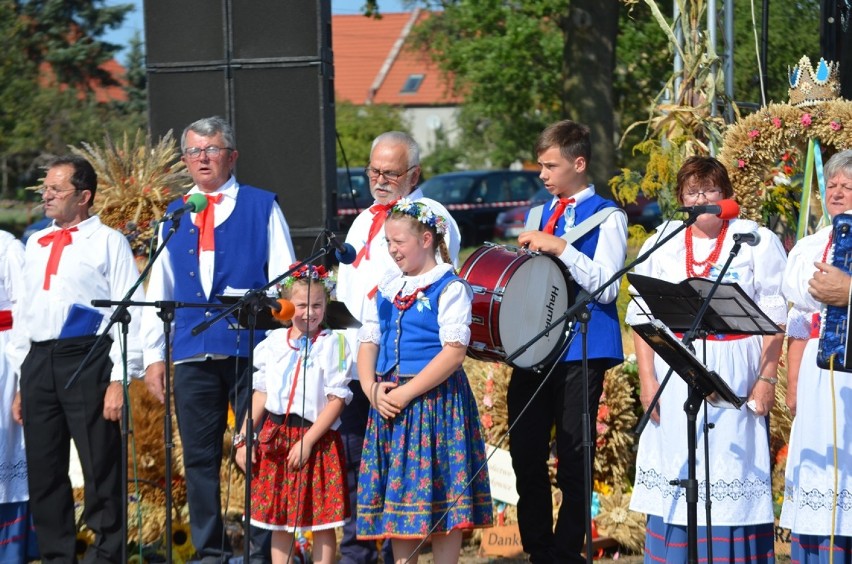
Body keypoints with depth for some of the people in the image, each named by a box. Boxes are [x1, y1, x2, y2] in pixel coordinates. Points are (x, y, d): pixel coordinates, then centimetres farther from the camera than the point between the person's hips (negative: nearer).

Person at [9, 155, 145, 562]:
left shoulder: (108, 242, 0)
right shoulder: (36, 245, 18)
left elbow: (129, 314, -5)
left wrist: (120, 379, -13)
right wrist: (22, 381, 17)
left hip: (88, 359, -6)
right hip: (38, 360, 6)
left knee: (100, 468, -5)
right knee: (43, 469, 7)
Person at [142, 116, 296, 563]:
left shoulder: (262, 207, 6)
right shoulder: (173, 217, 16)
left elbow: (283, 281, 3)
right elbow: (158, 292, 16)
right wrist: (153, 355, 9)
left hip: (251, 350, -3)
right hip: (192, 354, 4)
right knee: (199, 457, 5)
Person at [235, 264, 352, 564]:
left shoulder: (332, 344, -6)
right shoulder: (274, 343, 7)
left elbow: (336, 400, -9)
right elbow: (261, 394, 11)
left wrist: (307, 442, -15)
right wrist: (244, 438, 4)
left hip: (316, 439, -4)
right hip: (275, 437, 4)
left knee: (322, 522, -1)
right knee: (279, 522, 9)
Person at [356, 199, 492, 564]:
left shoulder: (449, 288, -8)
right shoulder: (387, 289, 14)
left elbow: (454, 351, -16)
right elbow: (368, 342, 15)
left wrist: (406, 394, -19)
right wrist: (371, 388, -4)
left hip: (436, 401, -7)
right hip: (389, 402, 7)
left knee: (440, 498, -4)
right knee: (396, 493, 9)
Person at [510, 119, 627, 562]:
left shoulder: (606, 216, -3)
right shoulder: (542, 214, 17)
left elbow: (606, 287, -15)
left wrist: (560, 247, -20)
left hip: (581, 351, -6)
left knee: (572, 459, -2)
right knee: (526, 452, 5)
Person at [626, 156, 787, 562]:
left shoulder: (757, 242, 3)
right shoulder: (662, 243, 10)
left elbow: (774, 319, -1)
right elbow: (642, 318, 7)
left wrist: (767, 379, -8)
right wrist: (647, 378, -2)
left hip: (734, 375, -2)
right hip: (675, 374, 2)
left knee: (733, 469, -4)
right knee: (676, 469, 1)